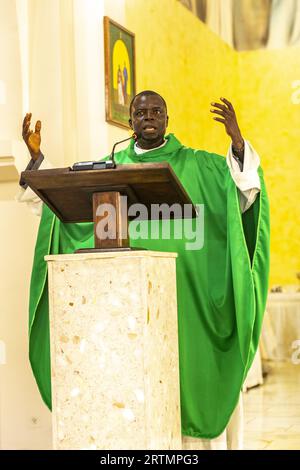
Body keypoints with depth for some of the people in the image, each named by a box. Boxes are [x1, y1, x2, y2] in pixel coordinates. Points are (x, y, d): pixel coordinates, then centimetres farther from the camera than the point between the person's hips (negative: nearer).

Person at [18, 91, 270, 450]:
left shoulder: (196, 164, 5)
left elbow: (246, 192, -7)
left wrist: (237, 139, -20)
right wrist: (36, 155, 1)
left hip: (180, 295, -2)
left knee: (184, 371, -2)